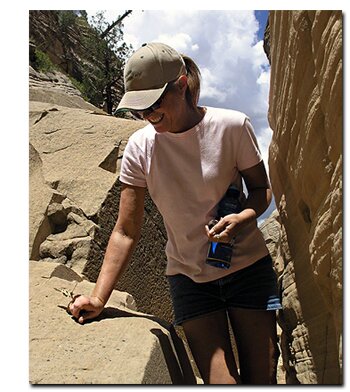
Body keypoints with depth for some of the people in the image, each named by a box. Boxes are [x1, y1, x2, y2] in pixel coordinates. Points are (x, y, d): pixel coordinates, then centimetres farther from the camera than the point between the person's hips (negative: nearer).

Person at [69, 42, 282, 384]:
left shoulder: (232, 126, -12)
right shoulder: (140, 146, -9)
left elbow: (261, 188, 1)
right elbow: (126, 231, -7)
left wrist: (242, 217, -21)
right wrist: (98, 296, -16)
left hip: (248, 266, 0)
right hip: (189, 277, 1)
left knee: (262, 376, 5)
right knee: (220, 381, -6)